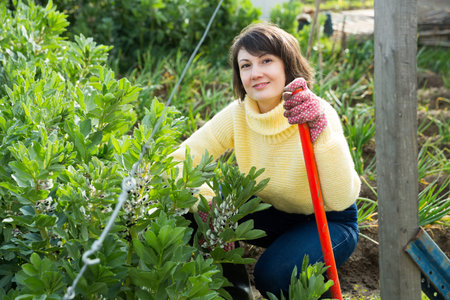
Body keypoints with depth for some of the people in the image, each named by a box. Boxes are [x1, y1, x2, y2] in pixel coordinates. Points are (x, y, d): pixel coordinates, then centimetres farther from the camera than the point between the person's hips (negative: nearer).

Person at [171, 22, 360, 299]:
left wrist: (321, 130, -52)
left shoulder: (318, 114, -27)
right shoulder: (238, 114, -14)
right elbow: (180, 160, -16)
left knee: (273, 275, -30)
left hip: (327, 222, -4)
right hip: (275, 215, 4)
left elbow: (342, 199, -39)